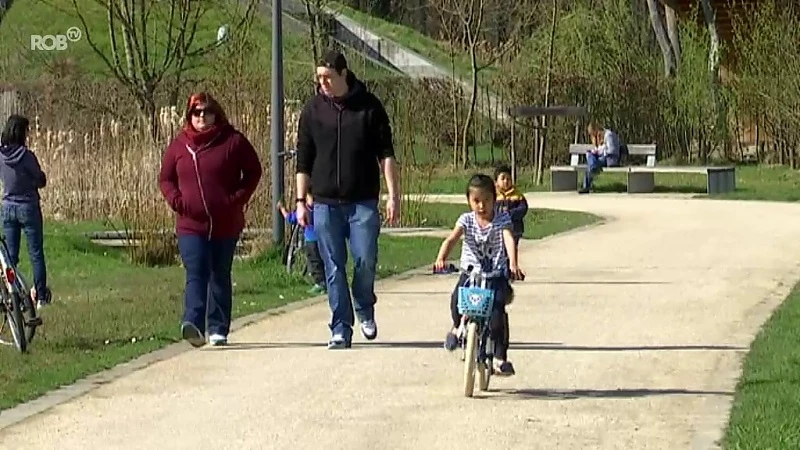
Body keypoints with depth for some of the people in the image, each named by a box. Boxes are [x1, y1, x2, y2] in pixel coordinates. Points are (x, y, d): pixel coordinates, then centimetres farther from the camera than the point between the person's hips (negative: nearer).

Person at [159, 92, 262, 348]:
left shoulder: (233, 141, 1)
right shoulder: (180, 145, 7)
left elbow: (253, 171, 6)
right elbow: (166, 178, 15)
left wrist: (238, 198, -7)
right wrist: (176, 200, -3)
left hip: (226, 224, 0)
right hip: (191, 225, 0)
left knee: (220, 276, 10)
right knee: (196, 274, -15)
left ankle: (219, 329, 17)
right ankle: (194, 325, -29)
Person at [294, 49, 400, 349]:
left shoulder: (369, 106, 1)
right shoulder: (313, 110, 5)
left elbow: (386, 154, 2)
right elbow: (304, 160, 10)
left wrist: (393, 195, -5)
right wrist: (300, 201, 5)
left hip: (363, 202, -2)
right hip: (325, 204, 2)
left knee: (366, 261, -7)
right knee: (334, 270, 2)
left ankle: (365, 311, 21)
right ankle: (341, 330, 8)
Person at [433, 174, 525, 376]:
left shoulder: (502, 219, -3)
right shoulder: (466, 220, 1)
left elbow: (509, 240, -19)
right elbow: (451, 239, -13)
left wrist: (513, 264, -38)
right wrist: (440, 258, -34)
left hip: (497, 274, -1)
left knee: (497, 306, -24)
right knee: (457, 299, -27)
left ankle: (500, 357, -16)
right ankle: (457, 327, 8)